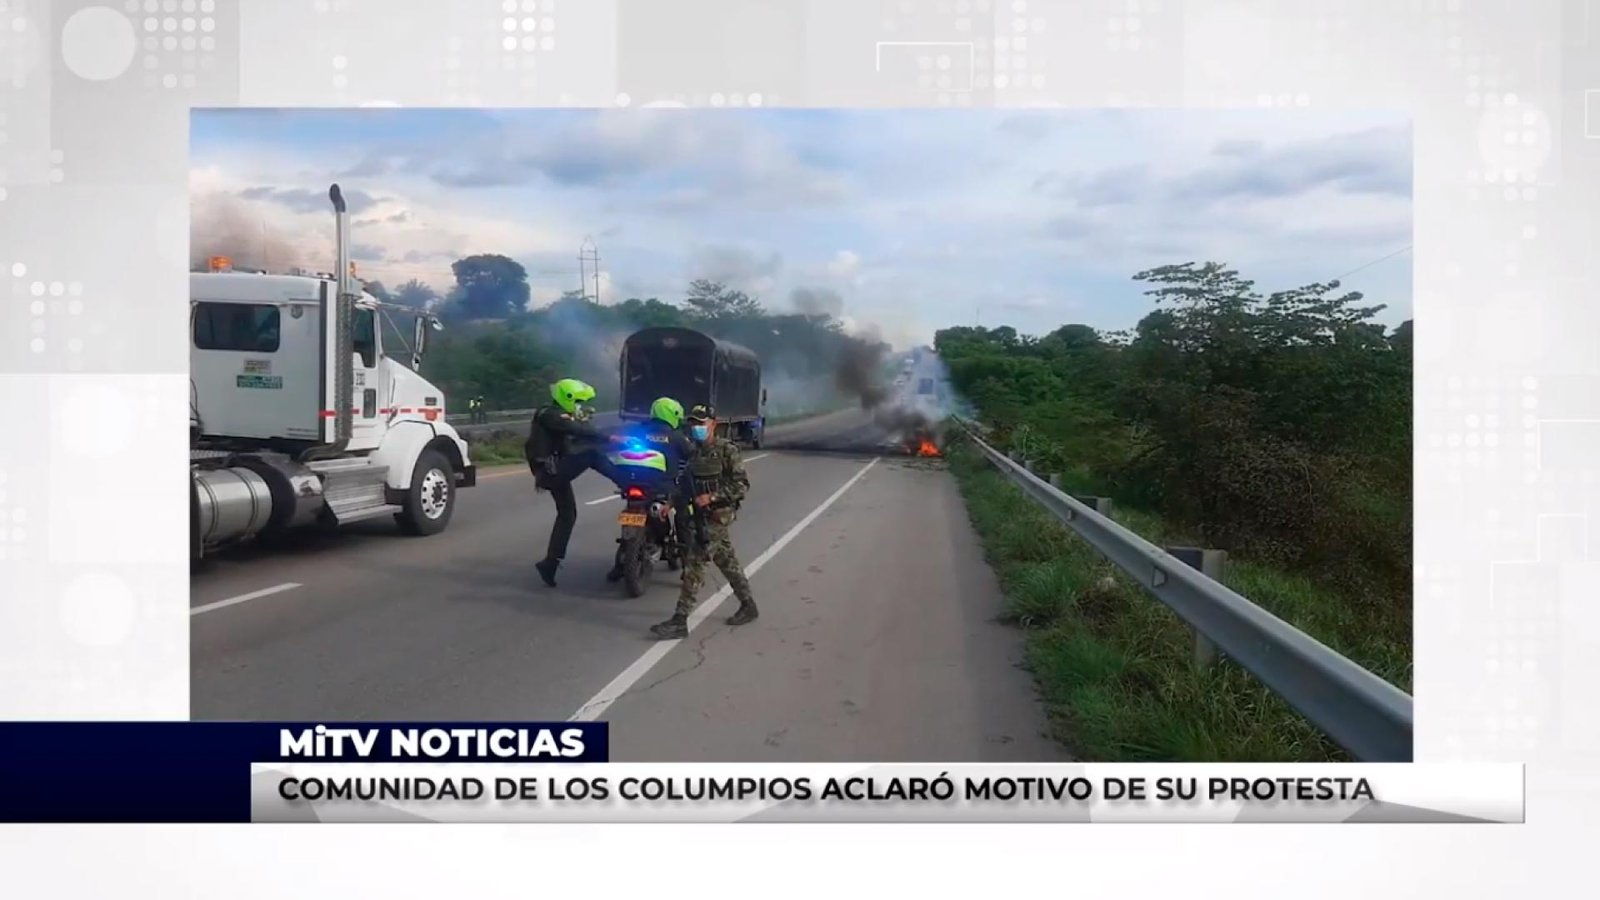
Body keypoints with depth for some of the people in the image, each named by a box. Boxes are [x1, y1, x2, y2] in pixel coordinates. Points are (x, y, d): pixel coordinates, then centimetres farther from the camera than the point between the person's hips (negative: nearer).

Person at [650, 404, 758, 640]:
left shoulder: (727, 450, -12)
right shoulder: (694, 451, 10)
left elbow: (742, 485, -15)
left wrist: (712, 497, -23)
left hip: (719, 515, -8)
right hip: (703, 514, 8)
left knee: (694, 563, -12)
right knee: (727, 561, 17)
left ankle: (680, 620, -12)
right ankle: (748, 605, 31)